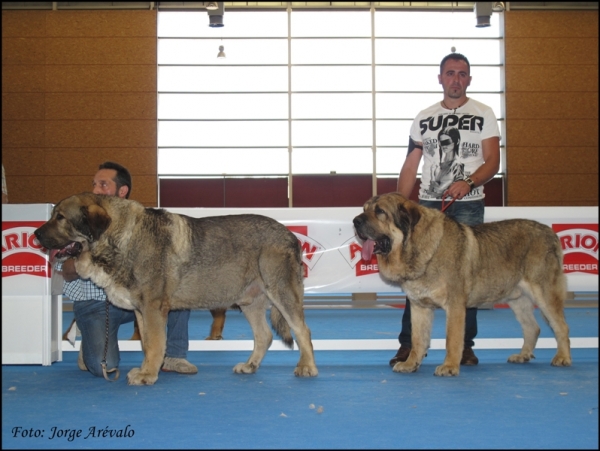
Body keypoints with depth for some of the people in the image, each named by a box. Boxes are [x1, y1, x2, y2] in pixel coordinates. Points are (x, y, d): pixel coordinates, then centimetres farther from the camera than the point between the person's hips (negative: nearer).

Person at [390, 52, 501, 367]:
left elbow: (492, 162, -3)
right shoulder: (423, 118, 11)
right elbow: (410, 167, 11)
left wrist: (468, 182, -22)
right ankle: (409, 344, 3)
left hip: (468, 206, -2)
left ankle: (464, 345, 10)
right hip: (428, 204, 2)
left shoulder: (483, 115, 5)